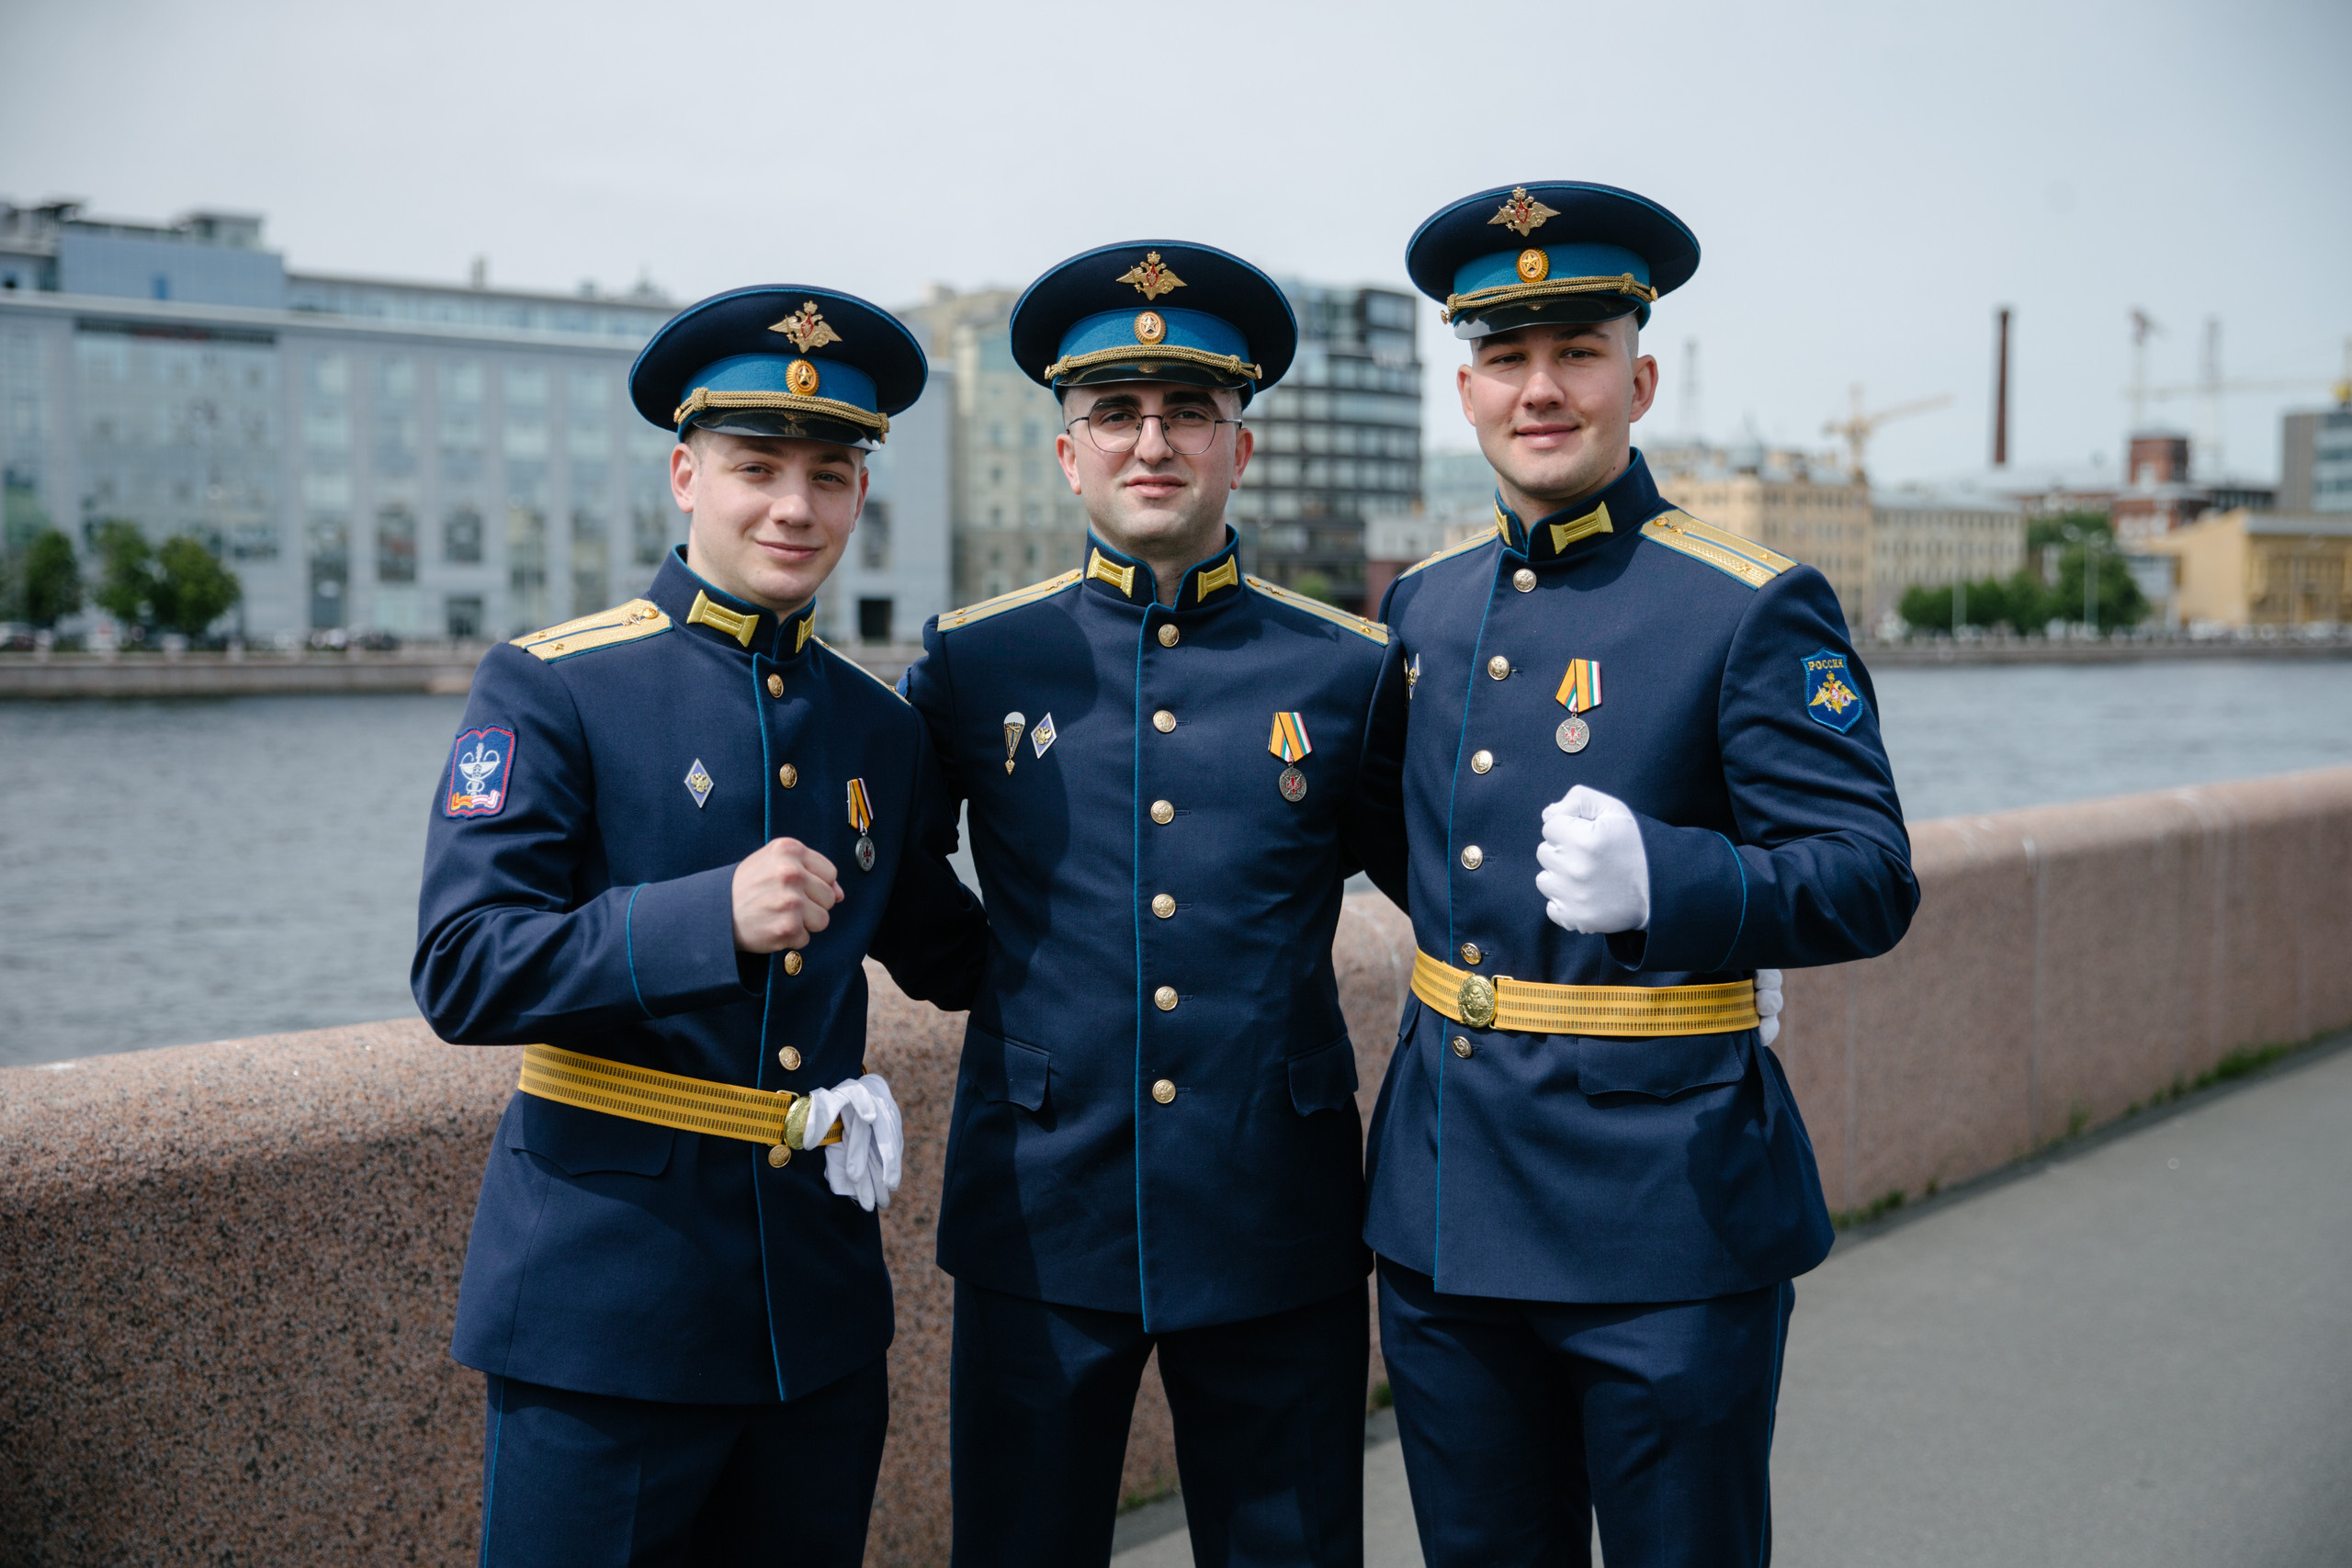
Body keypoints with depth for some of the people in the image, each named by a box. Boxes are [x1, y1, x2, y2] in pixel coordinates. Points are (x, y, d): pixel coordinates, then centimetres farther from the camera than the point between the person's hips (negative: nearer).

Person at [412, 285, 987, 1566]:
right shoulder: (549, 691, -7)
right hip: (607, 1303, -5)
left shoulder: (881, 729, 8)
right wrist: (713, 916, -27)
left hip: (818, 1305, 5)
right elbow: (462, 975, -16)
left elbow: (943, 953, 22)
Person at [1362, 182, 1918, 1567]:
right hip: (1443, 1202, 5)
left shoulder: (1755, 612, -9)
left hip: (1665, 1216, -5)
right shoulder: (1424, 604, 9)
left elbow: (1874, 881, -15)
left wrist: (1663, 883, -30)